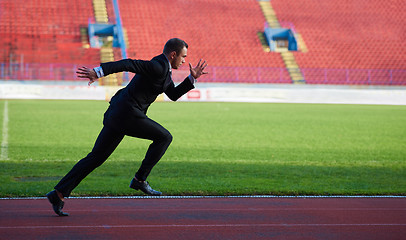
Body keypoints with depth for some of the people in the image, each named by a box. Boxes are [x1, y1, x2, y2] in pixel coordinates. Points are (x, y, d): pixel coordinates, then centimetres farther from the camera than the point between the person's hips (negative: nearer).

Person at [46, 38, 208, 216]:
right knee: (164, 137, 3)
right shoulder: (157, 67, -13)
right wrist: (98, 72, -30)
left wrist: (192, 78, 18)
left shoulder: (163, 69, 19)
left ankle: (59, 193, 6)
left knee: (96, 157, 9)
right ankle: (140, 179, 4)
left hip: (116, 114, 10)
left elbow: (173, 95, 28)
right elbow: (127, 64, -22)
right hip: (128, 115, -10)